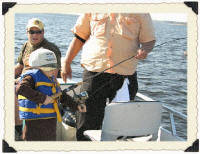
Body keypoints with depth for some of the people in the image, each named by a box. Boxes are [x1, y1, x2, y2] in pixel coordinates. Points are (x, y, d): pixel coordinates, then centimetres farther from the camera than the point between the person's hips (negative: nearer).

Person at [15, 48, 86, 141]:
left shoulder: (51, 79, 15)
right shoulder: (32, 77, -12)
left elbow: (62, 96, 25)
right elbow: (21, 89, -32)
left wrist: (76, 106, 17)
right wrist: (42, 98, -30)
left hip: (50, 122, 9)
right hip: (35, 122, -9)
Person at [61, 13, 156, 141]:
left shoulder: (140, 13, 5)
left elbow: (149, 40, 9)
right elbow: (79, 37, 14)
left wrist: (145, 49, -14)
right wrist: (66, 63, 9)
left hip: (126, 76, 0)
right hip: (94, 72, 0)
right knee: (88, 122, 0)